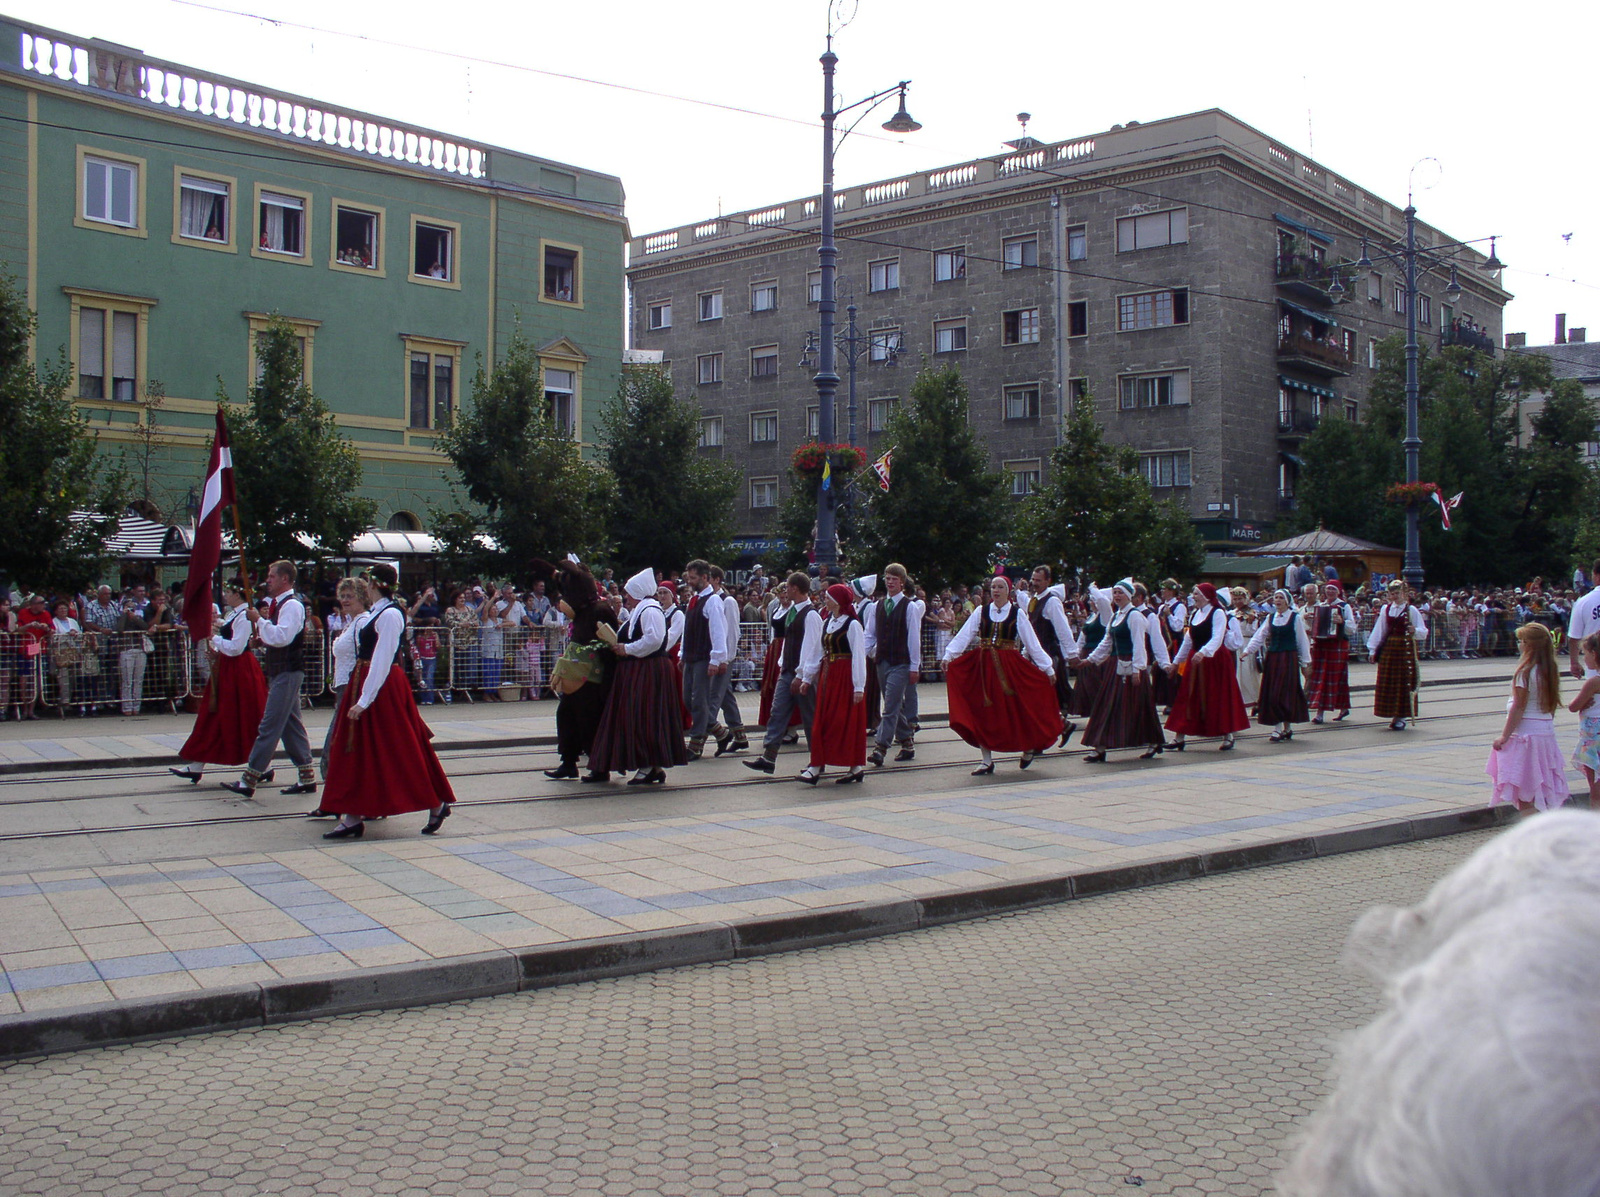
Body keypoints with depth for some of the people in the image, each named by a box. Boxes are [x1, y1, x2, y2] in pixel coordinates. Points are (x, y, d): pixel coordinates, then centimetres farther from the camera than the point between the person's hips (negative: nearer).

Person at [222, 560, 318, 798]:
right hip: (281, 671, 11)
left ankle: (249, 780, -8)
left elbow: (281, 637, -25)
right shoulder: (279, 604, 17)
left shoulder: (292, 605, -14)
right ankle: (307, 778, 16)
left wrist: (259, 620, -18)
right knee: (291, 725, 12)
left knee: (269, 726, -9)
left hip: (287, 673, -11)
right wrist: (261, 634, 7)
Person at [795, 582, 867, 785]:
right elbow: (817, 651, 15)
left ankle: (856, 767, 6)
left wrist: (859, 686, -17)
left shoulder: (852, 624, -12)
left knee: (848, 722, -2)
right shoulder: (827, 623, 11)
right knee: (823, 720, 6)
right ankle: (817, 766, 9)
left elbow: (858, 656, -14)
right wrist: (807, 677, 14)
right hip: (828, 675, 8)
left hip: (846, 676, -7)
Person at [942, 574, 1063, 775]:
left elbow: (1032, 643, 2)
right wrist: (948, 656, -15)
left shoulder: (1017, 614, 1)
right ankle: (987, 761, 10)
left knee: (1015, 711, 2)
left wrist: (1047, 668, 0)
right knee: (983, 713, 2)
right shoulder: (981, 611, 4)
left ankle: (1028, 747, 29)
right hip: (983, 667, 2)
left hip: (1009, 667, -2)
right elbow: (964, 636, -3)